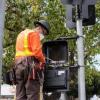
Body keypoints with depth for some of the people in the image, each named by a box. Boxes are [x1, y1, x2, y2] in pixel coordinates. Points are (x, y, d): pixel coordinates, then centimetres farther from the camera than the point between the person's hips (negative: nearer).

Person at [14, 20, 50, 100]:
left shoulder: (21, 34, 27)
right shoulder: (34, 34, -1)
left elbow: (23, 51, 19)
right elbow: (37, 51, -13)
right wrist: (43, 61, 3)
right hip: (30, 64, -8)